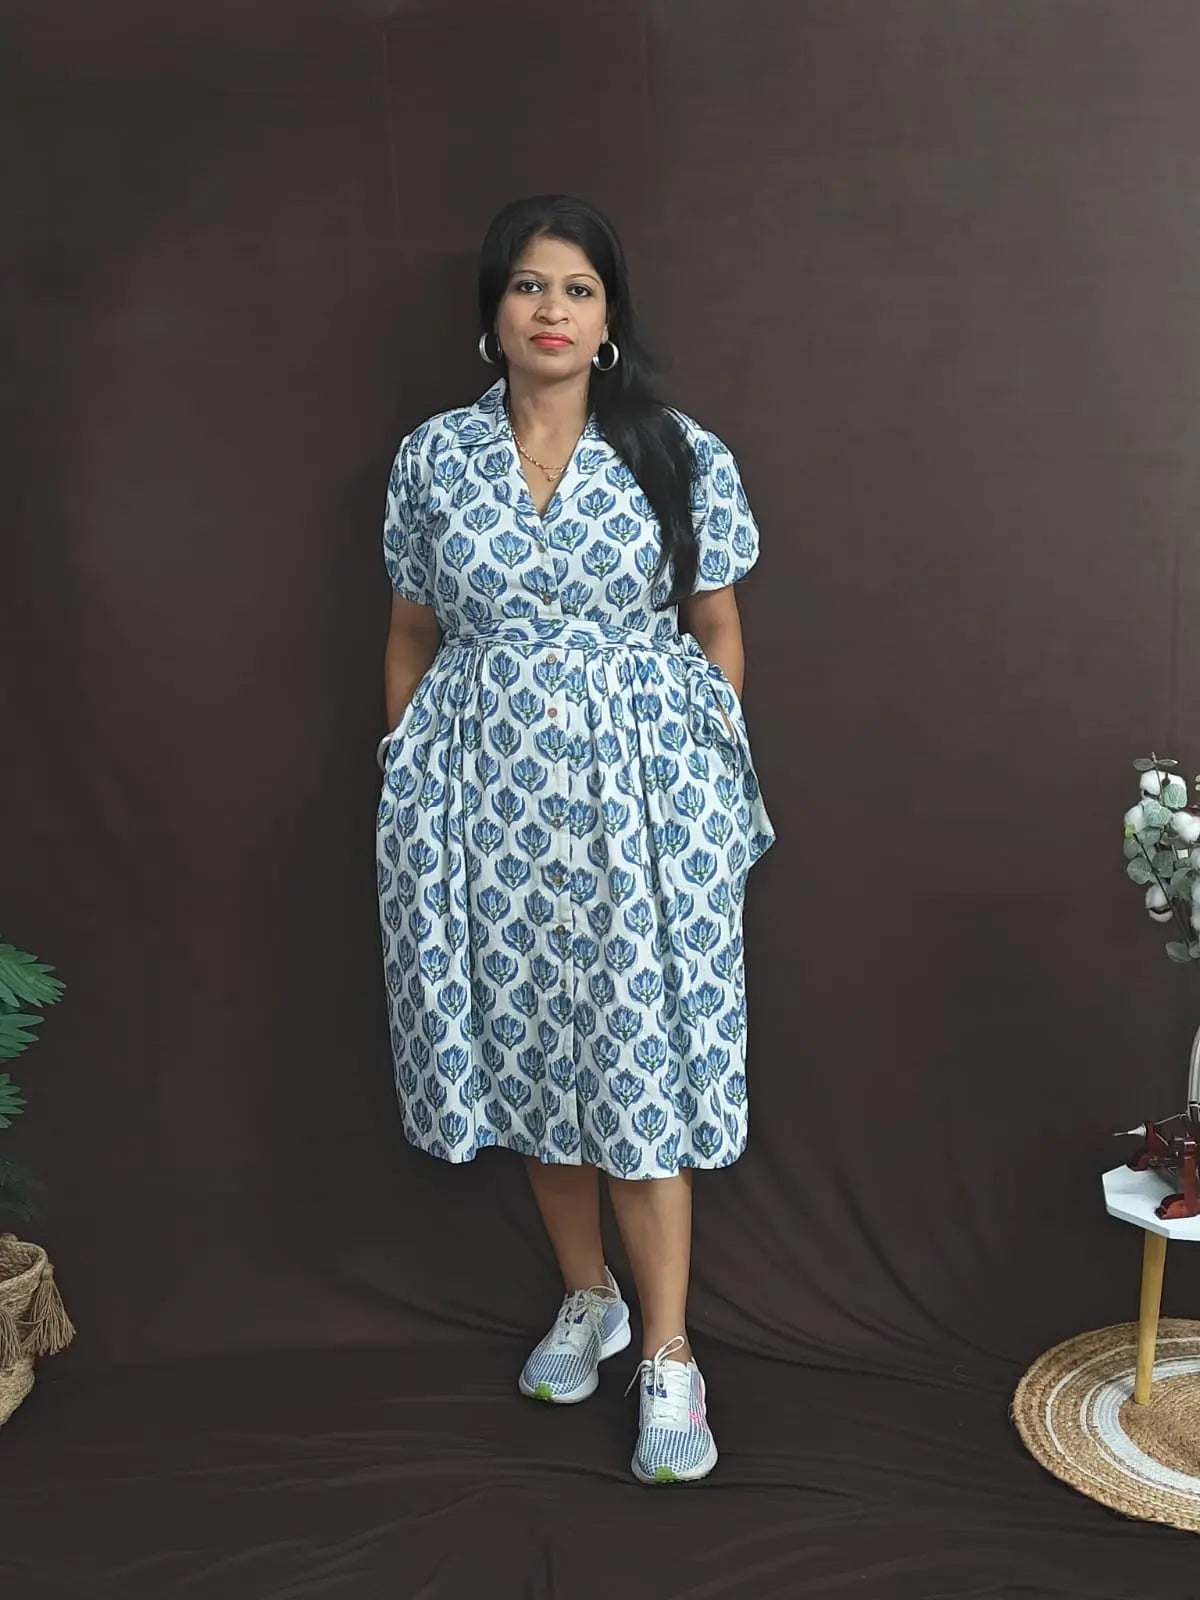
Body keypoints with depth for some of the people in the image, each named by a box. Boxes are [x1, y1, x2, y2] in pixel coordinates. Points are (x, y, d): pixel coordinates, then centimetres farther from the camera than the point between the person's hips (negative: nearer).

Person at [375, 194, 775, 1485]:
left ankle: (668, 1355, 13)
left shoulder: (681, 457, -1)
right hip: (487, 791, 3)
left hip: (639, 792, -2)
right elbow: (411, 638, 10)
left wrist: (709, 781, 4)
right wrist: (412, 785, 9)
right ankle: (586, 1297, 32)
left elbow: (717, 632, 5)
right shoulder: (431, 459, 4)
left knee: (642, 1064, -2)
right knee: (527, 1050, 11)